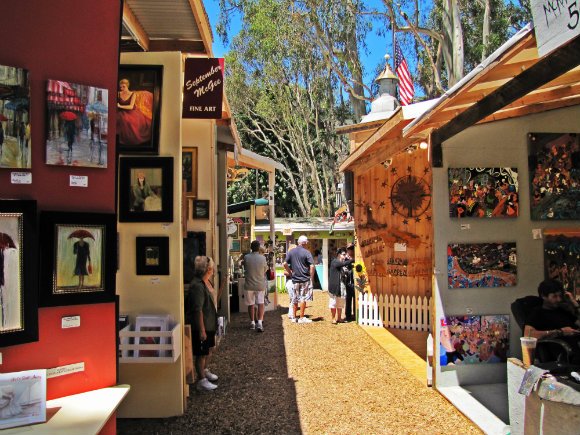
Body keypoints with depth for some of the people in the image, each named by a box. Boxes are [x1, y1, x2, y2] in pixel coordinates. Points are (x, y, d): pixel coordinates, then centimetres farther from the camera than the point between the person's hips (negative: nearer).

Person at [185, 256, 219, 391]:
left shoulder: (206, 282, 5)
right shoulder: (197, 286, -26)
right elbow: (198, 310, -27)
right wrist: (202, 330, -25)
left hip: (209, 324, 10)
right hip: (201, 326, -10)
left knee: (207, 350, 24)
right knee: (201, 353, 3)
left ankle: (205, 371, 43)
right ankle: (201, 381, 15)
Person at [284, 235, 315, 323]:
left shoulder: (291, 252, 3)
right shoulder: (306, 252, -9)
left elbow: (285, 264, -1)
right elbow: (312, 266, -13)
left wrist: (291, 272, 9)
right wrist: (312, 278, -4)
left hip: (295, 279, 4)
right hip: (305, 279, -4)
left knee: (295, 298, 13)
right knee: (303, 298, 2)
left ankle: (294, 317, 19)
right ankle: (301, 318, 5)